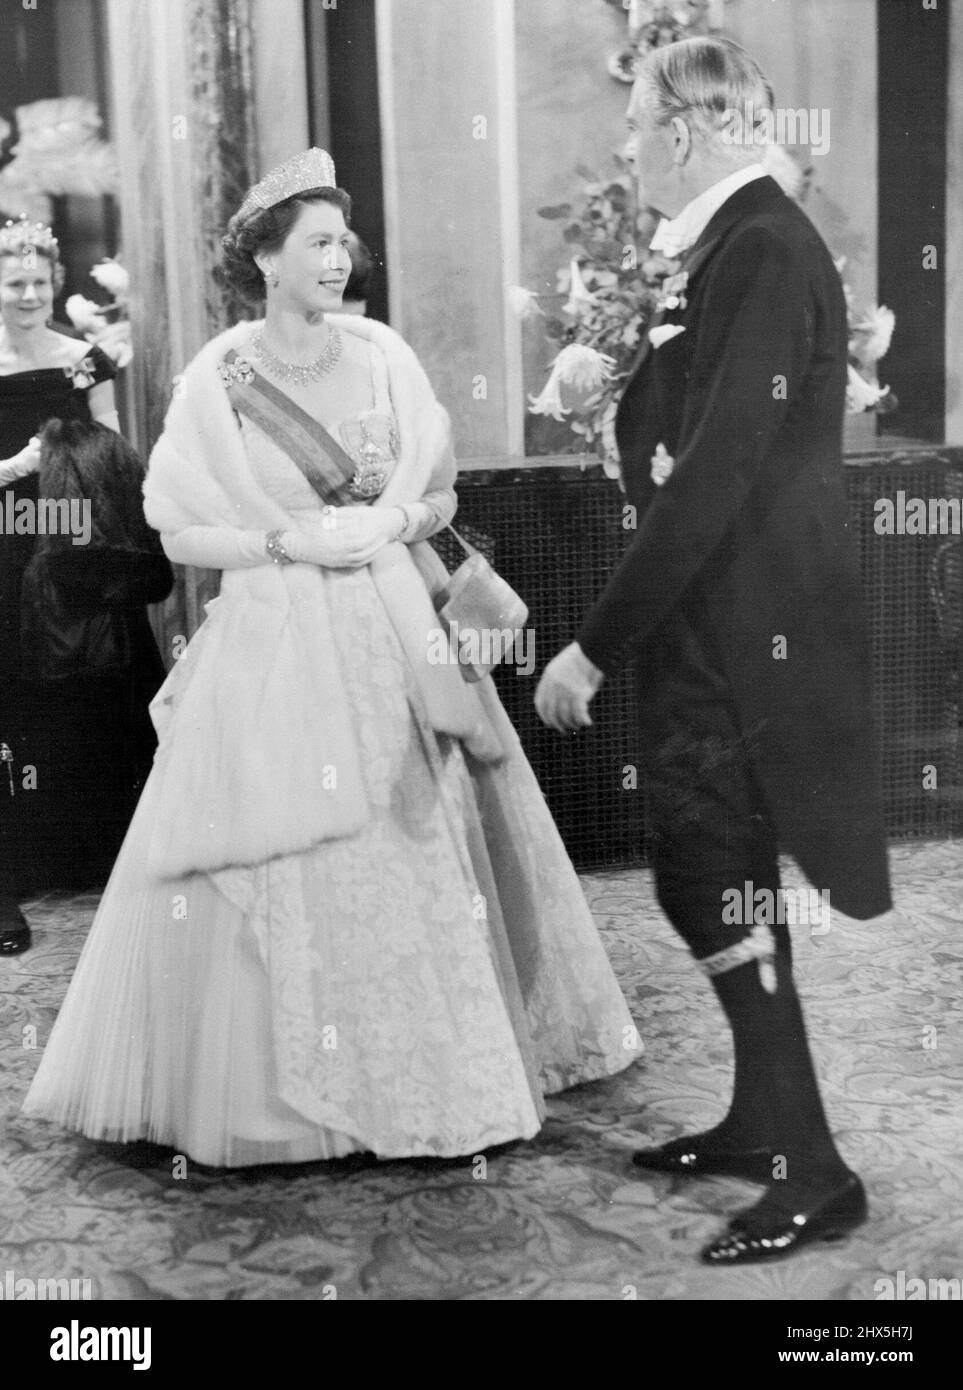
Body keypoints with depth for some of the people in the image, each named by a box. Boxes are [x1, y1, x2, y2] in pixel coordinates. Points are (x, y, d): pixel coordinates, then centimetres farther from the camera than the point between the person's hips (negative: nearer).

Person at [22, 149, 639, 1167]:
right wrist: (285, 539, -14)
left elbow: (441, 494, 10)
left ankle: (439, 1064, 22)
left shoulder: (381, 355, 4)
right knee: (275, 868, 0)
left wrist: (387, 523, -9)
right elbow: (179, 535, -2)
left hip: (393, 635, 3)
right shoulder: (219, 378, -3)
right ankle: (269, 1082, 17)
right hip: (273, 647, -2)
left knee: (421, 847, 5)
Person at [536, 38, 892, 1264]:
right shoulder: (729, 249, 11)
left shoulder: (763, 252, -18)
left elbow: (714, 478, -23)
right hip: (712, 624, 9)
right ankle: (763, 1119, 31)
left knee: (721, 885, -2)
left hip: (744, 632, -9)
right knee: (712, 877, 16)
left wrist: (594, 647, -20)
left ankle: (809, 1172, 11)